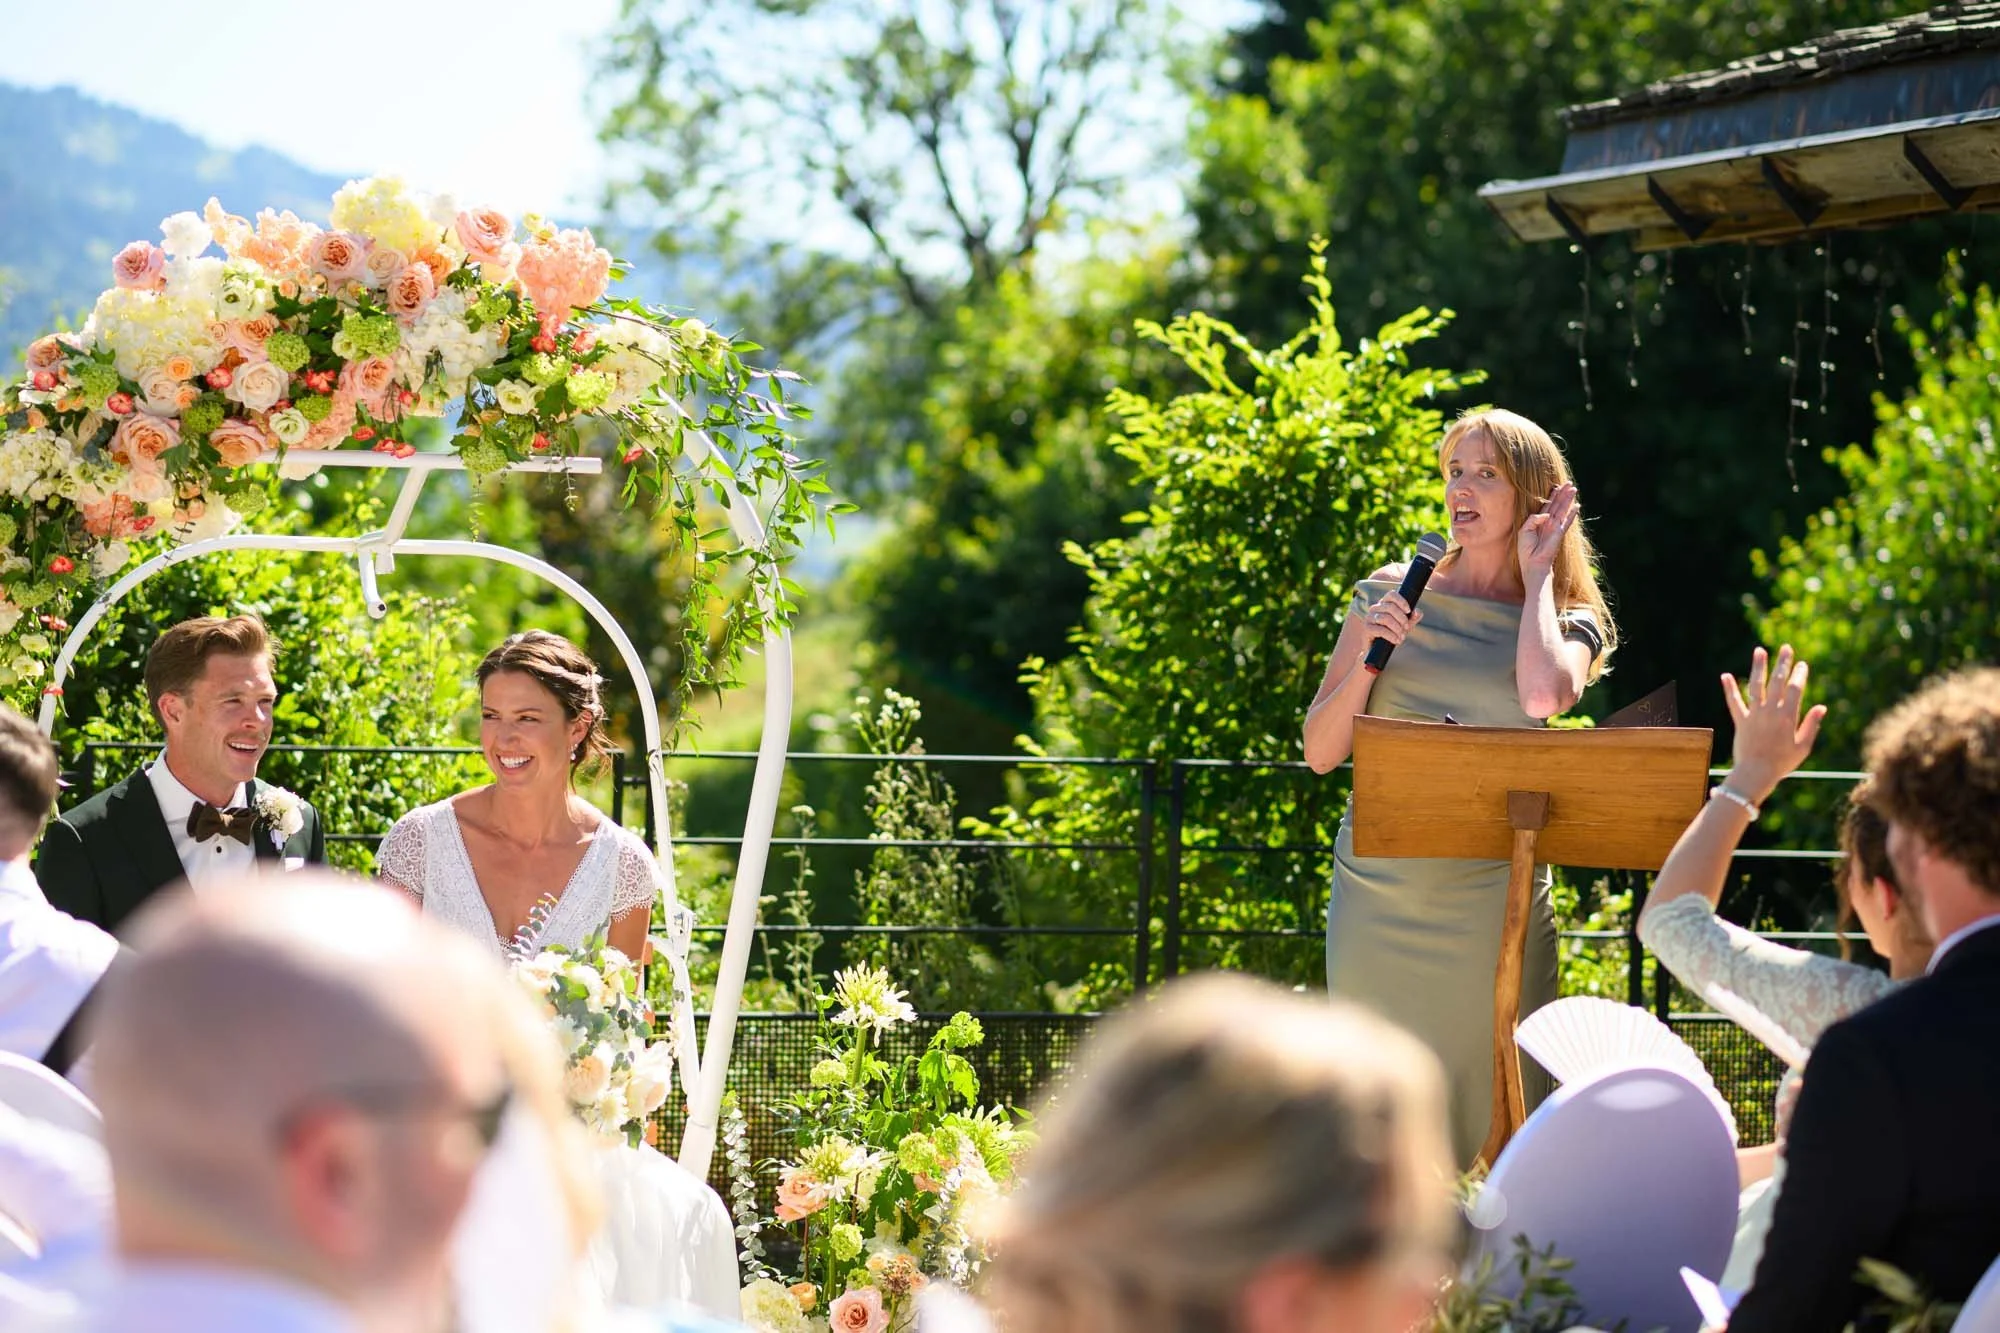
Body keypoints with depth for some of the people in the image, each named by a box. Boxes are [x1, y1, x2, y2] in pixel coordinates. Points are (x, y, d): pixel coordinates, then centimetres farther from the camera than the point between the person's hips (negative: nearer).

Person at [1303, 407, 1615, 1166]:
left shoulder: (1569, 620, 5)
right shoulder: (1390, 594, 7)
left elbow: (1543, 696, -21)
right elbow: (1320, 754, 6)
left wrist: (1536, 574, -6)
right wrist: (1369, 652, -9)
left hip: (1492, 896, -1)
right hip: (1379, 889, 1)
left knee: (1503, 1112, 1)